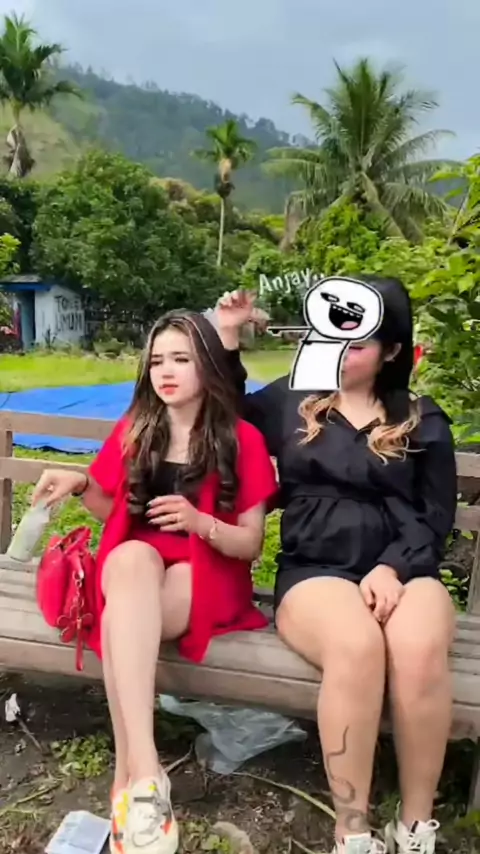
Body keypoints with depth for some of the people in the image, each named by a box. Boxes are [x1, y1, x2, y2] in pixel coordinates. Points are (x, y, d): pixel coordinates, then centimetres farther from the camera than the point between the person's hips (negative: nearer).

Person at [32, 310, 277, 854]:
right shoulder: (133, 433, 7)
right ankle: (144, 770, -47)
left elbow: (251, 544, -2)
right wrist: (81, 485, -3)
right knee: (131, 558, -37)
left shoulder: (242, 442, -1)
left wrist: (200, 522, -21)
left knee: (123, 617, -35)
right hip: (136, 570, 2)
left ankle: (128, 774, -28)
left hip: (209, 577, -2)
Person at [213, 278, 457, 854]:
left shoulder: (424, 422, 12)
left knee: (420, 650, -33)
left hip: (402, 570, 1)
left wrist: (392, 567, -13)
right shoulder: (288, 401, 13)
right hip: (313, 572, -1)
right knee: (358, 646, -35)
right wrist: (227, 339, 13)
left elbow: (435, 516, 7)